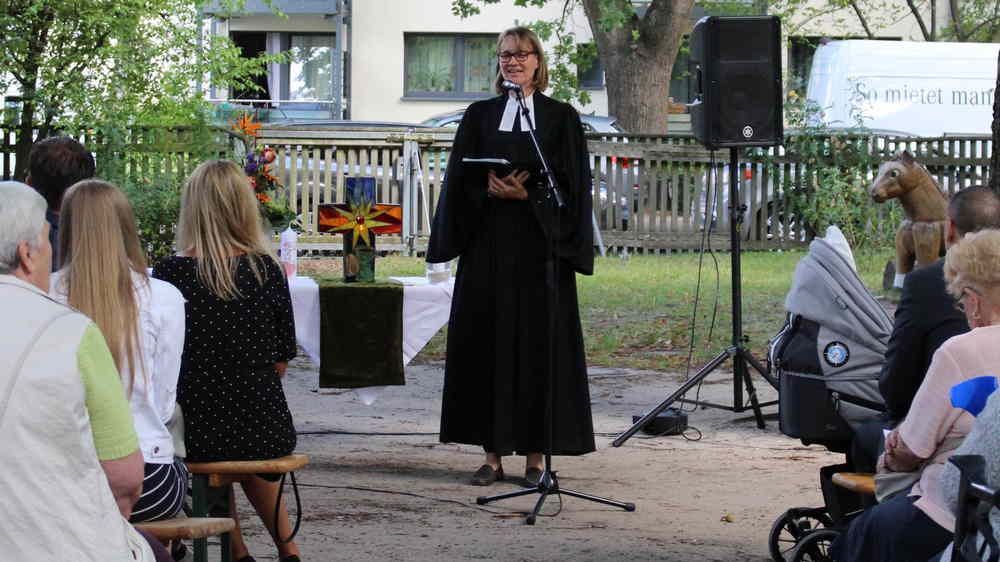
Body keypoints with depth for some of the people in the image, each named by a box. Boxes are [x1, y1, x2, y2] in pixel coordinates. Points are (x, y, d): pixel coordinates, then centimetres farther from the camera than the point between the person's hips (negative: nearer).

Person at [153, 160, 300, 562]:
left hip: (197, 431, -2)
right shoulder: (268, 270, -4)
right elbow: (281, 362, 3)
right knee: (254, 459, 36)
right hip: (268, 430, 2)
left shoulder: (170, 273, -9)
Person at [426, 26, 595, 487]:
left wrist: (526, 194, -16)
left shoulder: (561, 118, 5)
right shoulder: (479, 116, 11)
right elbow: (460, 181, 6)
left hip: (540, 245, -2)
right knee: (487, 342, 1)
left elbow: (570, 187, -1)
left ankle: (535, 455, 2)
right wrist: (489, 189, -14)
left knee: (539, 344, -3)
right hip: (487, 245, 2)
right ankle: (493, 453, 6)